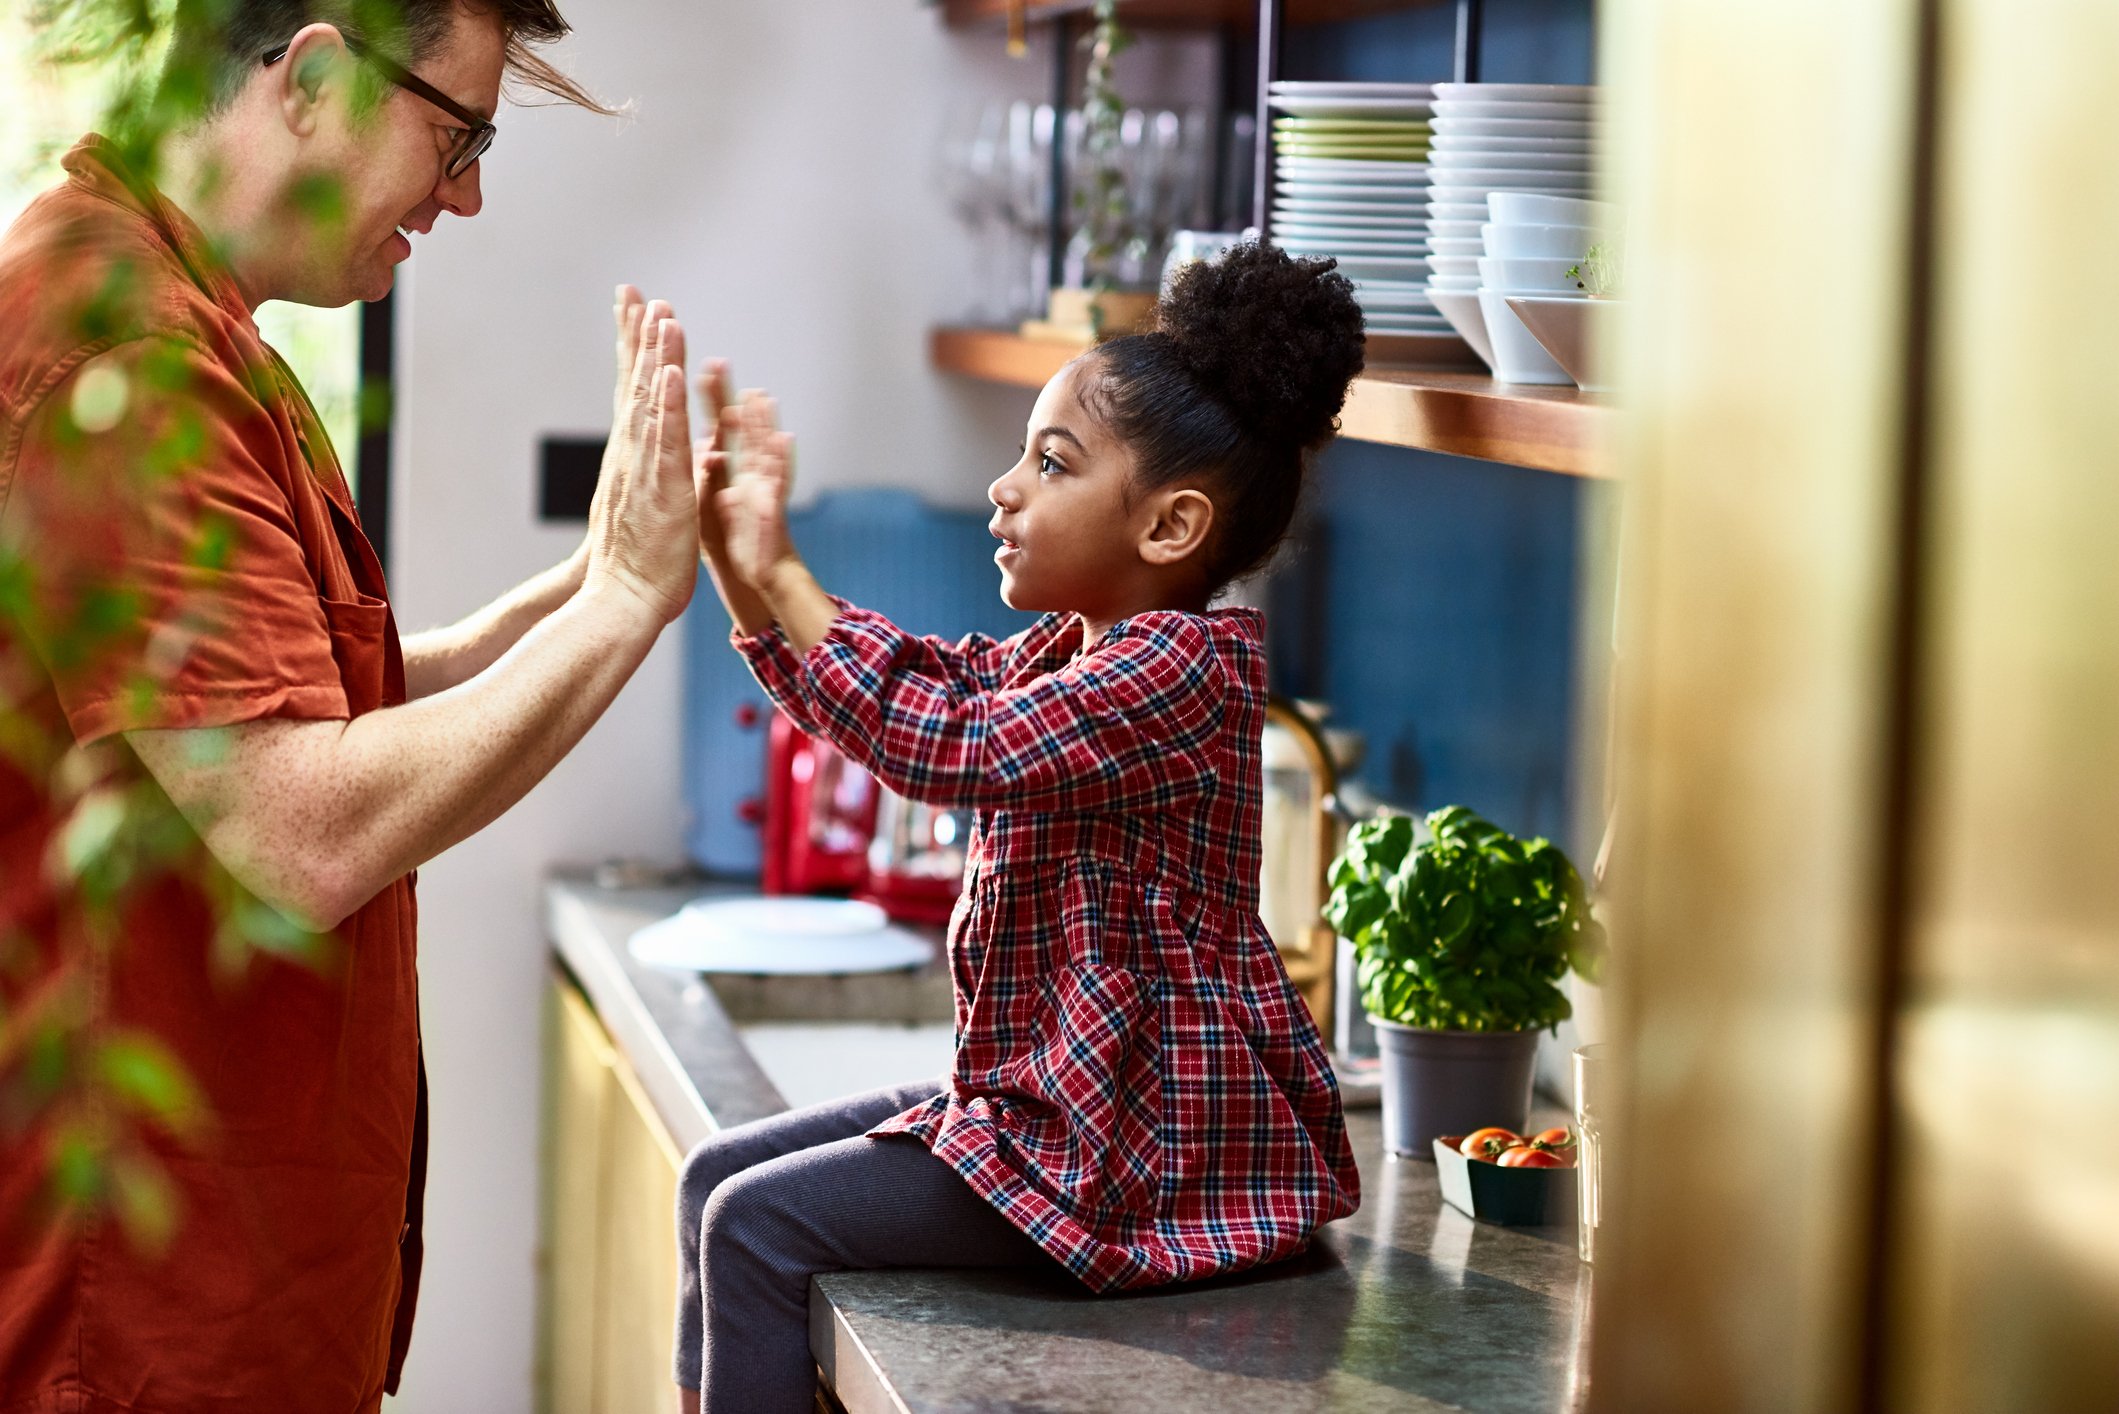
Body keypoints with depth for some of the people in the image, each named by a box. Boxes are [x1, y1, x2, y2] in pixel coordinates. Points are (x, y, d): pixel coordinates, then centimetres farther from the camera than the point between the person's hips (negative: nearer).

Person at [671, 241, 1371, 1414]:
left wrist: (783, 579, -25)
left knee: (762, 1223, -15)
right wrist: (744, 561, 1)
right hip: (1045, 1092, 11)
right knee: (719, 1175, 11)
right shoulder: (1064, 650, 11)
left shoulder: (1182, 668, -20)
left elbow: (948, 745, -31)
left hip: (1149, 1143, -11)